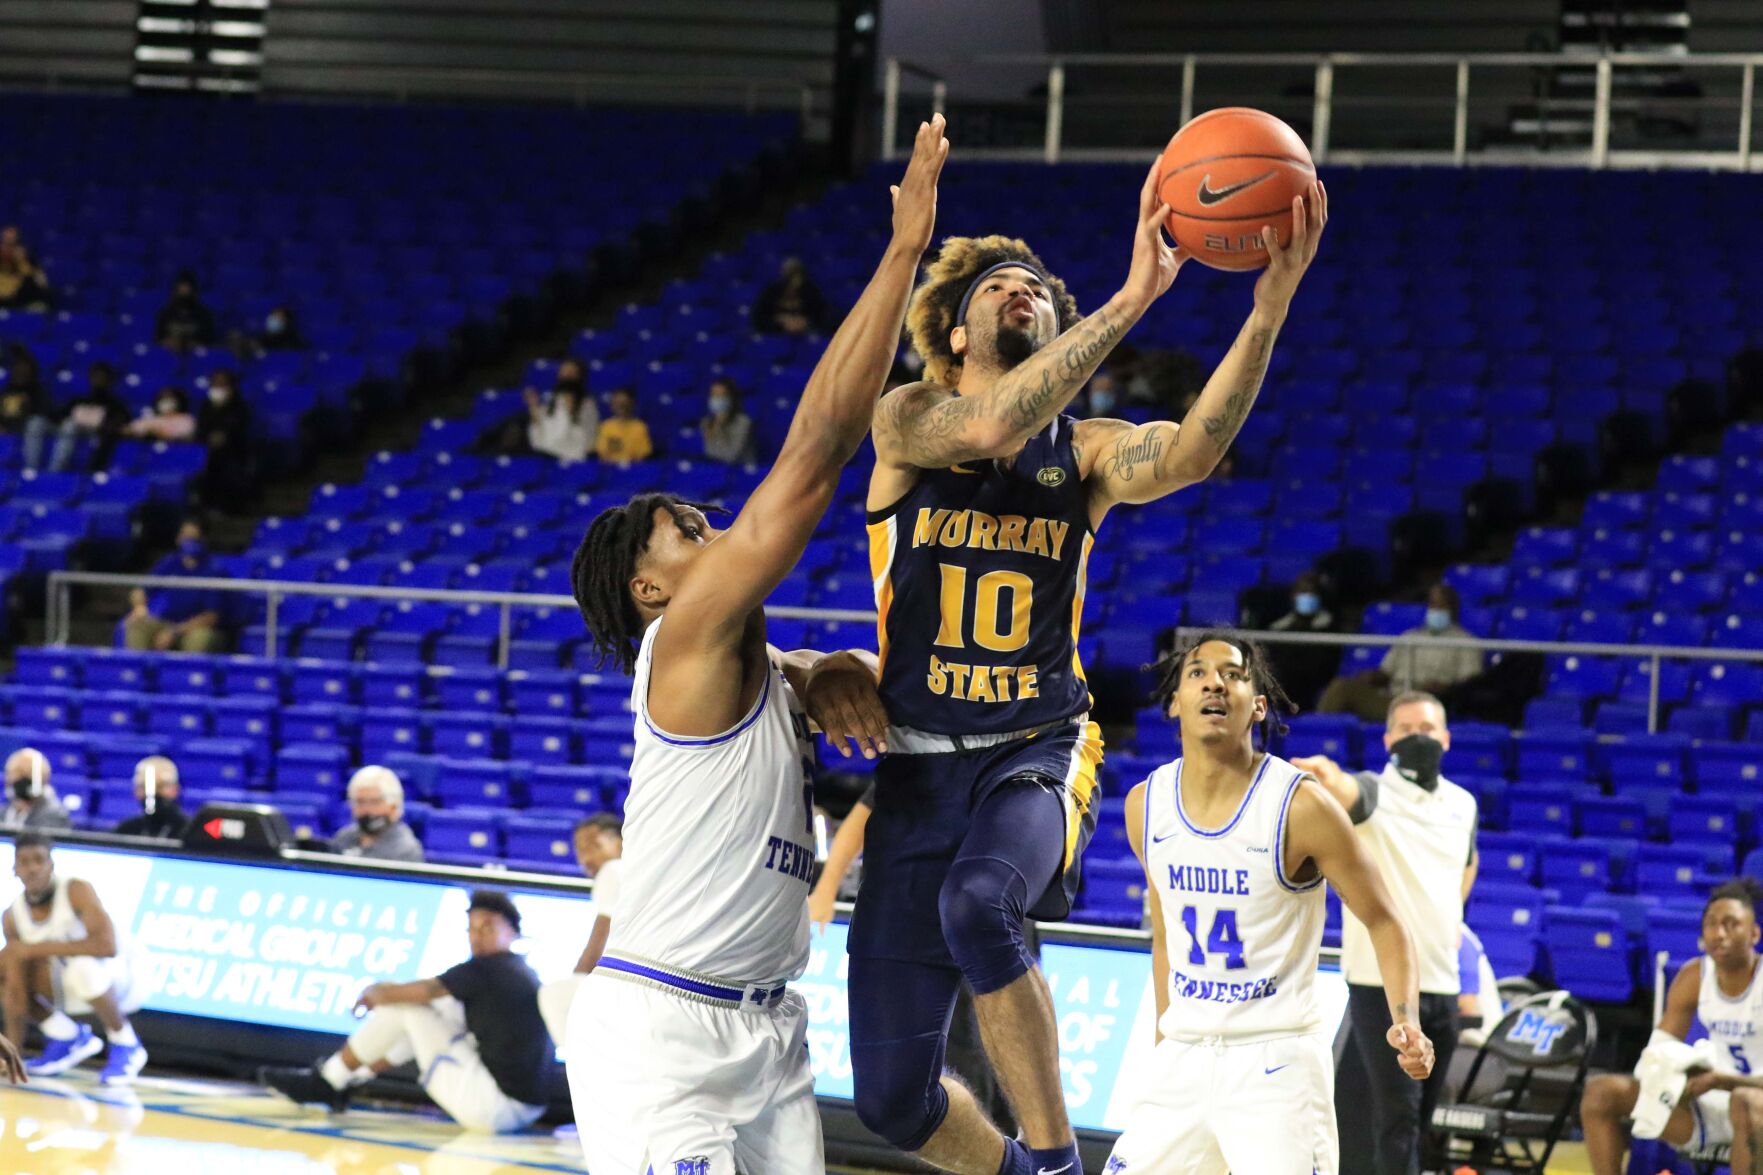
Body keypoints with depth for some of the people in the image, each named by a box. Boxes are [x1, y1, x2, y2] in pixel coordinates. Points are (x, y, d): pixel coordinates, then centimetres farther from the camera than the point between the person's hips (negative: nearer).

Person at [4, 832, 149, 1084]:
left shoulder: (77, 891, -25)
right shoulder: (13, 917, -11)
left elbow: (107, 945, -40)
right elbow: (16, 991, -13)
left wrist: (39, 948, -34)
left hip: (117, 978, -6)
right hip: (66, 987, 6)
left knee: (83, 967, -39)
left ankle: (125, 1045, -14)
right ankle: (66, 1036, 5)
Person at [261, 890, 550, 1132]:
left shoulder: (485, 970, -12)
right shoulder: (526, 975, 15)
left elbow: (395, 994, -9)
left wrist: (372, 992, 14)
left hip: (495, 1107, -9)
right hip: (528, 1109, 9)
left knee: (406, 1005, -2)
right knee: (445, 1008, 22)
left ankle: (327, 1080, 13)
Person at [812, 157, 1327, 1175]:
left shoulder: (1086, 451, 3)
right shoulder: (908, 421, 0)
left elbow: (1191, 452, -20)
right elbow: (992, 427, -24)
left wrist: (1270, 307, -34)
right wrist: (1131, 299, -30)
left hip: (1039, 751, -1)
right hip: (921, 764, 1)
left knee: (977, 902, -38)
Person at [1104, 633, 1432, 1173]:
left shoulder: (1300, 805, -12)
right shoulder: (1145, 803, 3)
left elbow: (1383, 922, -5)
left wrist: (1406, 1021, -20)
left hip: (1277, 1060, -5)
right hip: (1184, 1059, 5)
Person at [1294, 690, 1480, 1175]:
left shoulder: (1463, 804, 11)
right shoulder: (1377, 793, -8)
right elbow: (1348, 793, -34)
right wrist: (1327, 775, -56)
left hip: (1441, 983, 6)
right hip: (1382, 983, -6)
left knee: (1419, 1117, 12)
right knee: (1398, 1114, -12)